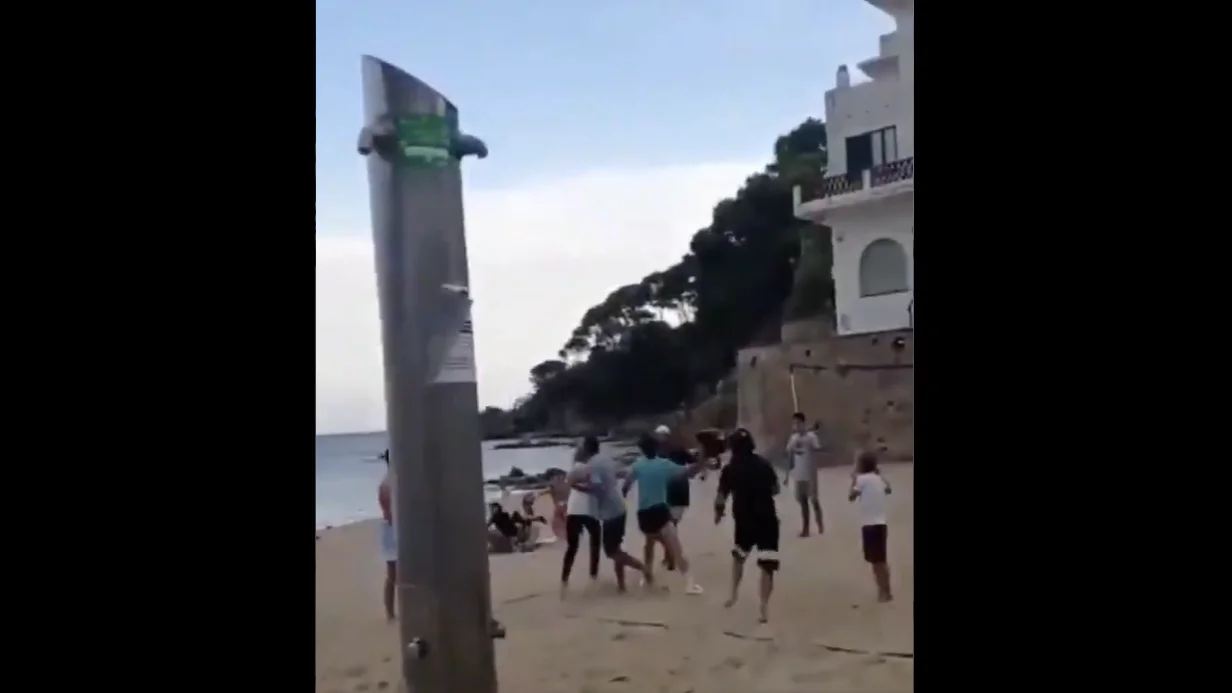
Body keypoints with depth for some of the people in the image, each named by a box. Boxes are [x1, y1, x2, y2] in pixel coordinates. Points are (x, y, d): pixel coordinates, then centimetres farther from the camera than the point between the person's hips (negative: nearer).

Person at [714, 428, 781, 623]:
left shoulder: (730, 469, -7)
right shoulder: (763, 464, -2)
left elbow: (720, 497, -9)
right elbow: (775, 489, 6)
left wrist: (718, 512, 10)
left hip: (744, 520, 1)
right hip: (766, 518, -1)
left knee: (738, 555, 27)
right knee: (767, 564, -3)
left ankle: (733, 594, 31)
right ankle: (764, 606, -13)